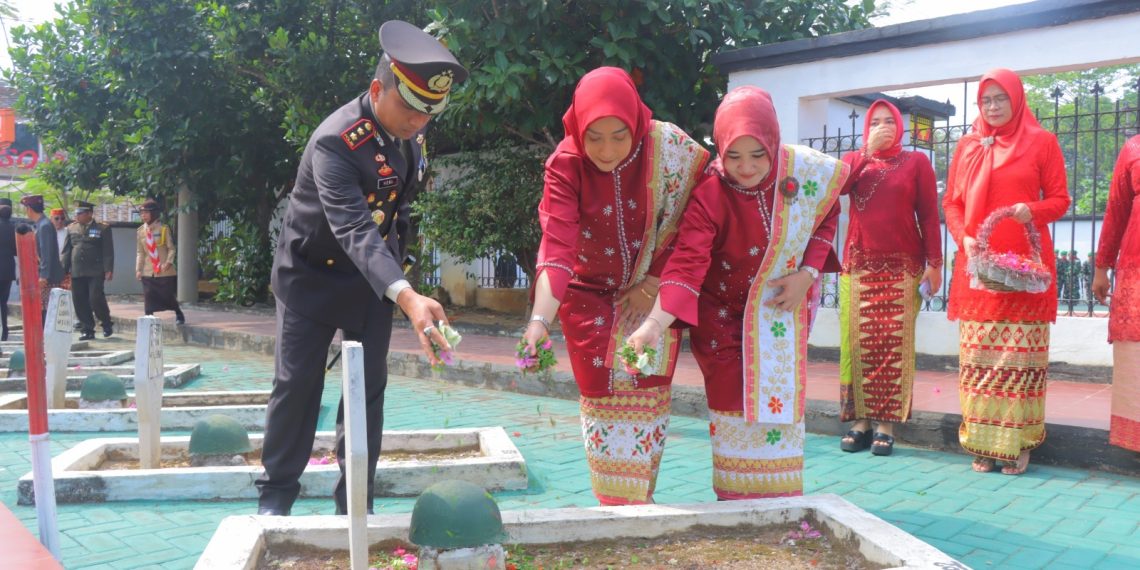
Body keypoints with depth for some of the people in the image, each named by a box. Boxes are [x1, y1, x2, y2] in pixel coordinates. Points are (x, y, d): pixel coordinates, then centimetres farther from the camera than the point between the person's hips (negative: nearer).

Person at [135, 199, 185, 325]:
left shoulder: (163, 229, -5)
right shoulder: (140, 231, 5)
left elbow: (171, 248, -3)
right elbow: (140, 252, 8)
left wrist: (168, 262, -17)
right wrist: (138, 269, 1)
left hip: (165, 271, -3)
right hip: (148, 272, 3)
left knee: (170, 296, 6)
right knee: (148, 299, -1)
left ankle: (179, 315, 30)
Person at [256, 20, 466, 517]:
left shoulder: (411, 131, -9)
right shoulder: (335, 142, -30)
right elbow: (354, 228, -43)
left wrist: (397, 277, 7)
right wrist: (406, 296, -56)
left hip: (374, 273, 5)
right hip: (312, 272, -5)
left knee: (369, 385, 3)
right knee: (297, 383, -2)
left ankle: (355, 501, 14)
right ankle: (276, 495, 16)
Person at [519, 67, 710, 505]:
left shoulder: (669, 149, -17)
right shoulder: (565, 165, -18)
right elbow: (556, 247, -30)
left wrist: (651, 287, -10)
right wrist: (539, 318, -43)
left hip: (655, 293, 0)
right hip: (591, 297, 0)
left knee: (648, 399, 2)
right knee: (604, 402, 0)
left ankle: (641, 504, 20)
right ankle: (616, 508, 17)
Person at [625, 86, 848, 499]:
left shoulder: (805, 172, -16)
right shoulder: (709, 196, -25)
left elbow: (827, 216, 4)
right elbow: (687, 264, -34)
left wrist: (807, 273, -9)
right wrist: (656, 322, -48)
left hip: (780, 308, 3)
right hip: (723, 314, -2)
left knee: (779, 401, 5)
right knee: (732, 407, -2)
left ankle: (780, 504, 22)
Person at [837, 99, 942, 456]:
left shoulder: (916, 162, 10)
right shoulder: (854, 159, 16)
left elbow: (929, 215, 4)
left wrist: (934, 263, -3)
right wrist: (867, 151, -8)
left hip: (903, 268, -2)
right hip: (859, 266, 2)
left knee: (895, 344, -5)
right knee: (858, 343, -1)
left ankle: (887, 426, -1)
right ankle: (859, 421, 5)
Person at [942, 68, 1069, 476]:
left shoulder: (1041, 142, 6)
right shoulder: (967, 145, 13)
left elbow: (1059, 200, 5)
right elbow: (952, 202, 12)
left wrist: (1032, 210, -16)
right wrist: (964, 238, -5)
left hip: (1025, 264, -2)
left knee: (1020, 354, -3)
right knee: (978, 355, 2)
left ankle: (1018, 442, 4)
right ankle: (982, 443, 8)